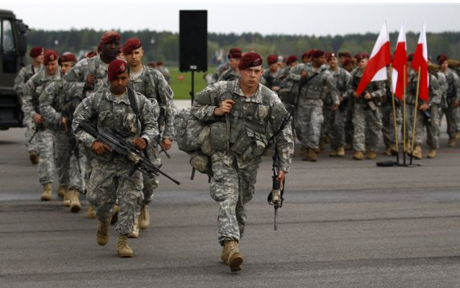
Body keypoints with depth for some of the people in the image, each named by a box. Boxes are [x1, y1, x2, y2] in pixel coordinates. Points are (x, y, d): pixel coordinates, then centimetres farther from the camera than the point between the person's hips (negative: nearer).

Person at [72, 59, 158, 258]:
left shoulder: (140, 101, 1)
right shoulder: (95, 100, -2)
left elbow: (152, 125, 5)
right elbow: (77, 124, 0)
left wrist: (145, 139, -17)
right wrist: (92, 142, -14)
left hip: (130, 159, 0)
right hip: (104, 159, 0)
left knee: (130, 199, -6)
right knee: (99, 198, 5)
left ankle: (123, 240, 3)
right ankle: (104, 221, 39)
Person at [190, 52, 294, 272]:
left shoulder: (270, 100, -5)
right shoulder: (221, 90, -7)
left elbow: (285, 134, 2)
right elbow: (196, 108, 5)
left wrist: (283, 166, 0)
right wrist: (216, 111, -15)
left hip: (249, 159, 2)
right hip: (223, 154, -2)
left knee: (241, 204, 11)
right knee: (227, 198, -20)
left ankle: (228, 249, 25)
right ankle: (231, 244, -33)